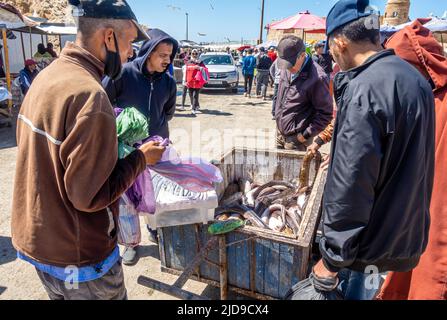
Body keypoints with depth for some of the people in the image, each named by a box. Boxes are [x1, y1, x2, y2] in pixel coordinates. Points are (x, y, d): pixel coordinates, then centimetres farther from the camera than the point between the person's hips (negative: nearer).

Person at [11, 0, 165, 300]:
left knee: (60, 293, 27)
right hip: (77, 257, -8)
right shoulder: (89, 95, -28)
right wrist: (141, 158, -14)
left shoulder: (47, 75, 1)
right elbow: (89, 197, -26)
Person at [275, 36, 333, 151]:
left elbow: (326, 113, -16)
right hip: (281, 132, 7)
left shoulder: (317, 78, -21)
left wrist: (306, 135, -16)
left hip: (296, 138, -7)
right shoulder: (287, 69, 1)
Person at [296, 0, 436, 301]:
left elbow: (350, 186, -28)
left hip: (374, 245, -8)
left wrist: (332, 259, -17)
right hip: (409, 234, 9)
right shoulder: (414, 77, 4)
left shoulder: (364, 90, -25)